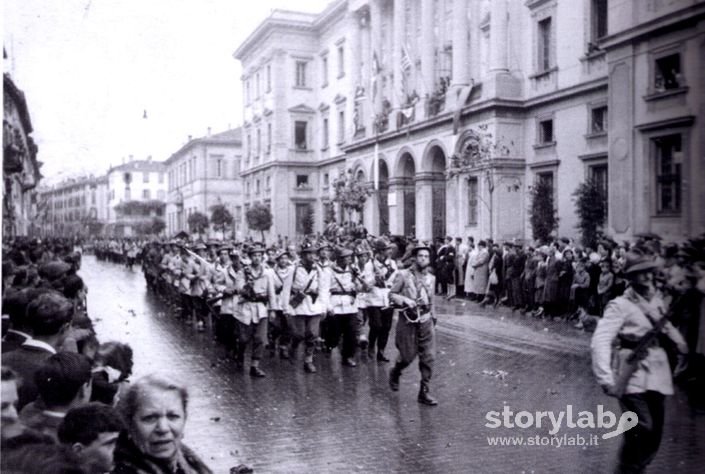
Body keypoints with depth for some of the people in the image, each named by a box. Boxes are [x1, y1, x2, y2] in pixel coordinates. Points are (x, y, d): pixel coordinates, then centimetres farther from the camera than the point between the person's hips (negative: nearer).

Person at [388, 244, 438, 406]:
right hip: (408, 320, -4)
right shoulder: (404, 275, -6)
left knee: (428, 357, -2)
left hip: (426, 321, 4)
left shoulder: (431, 278, 8)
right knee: (408, 356, 2)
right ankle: (395, 373, 35)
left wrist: (433, 317, 18)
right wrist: (405, 300, -19)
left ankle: (424, 392, 8)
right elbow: (391, 294, -3)